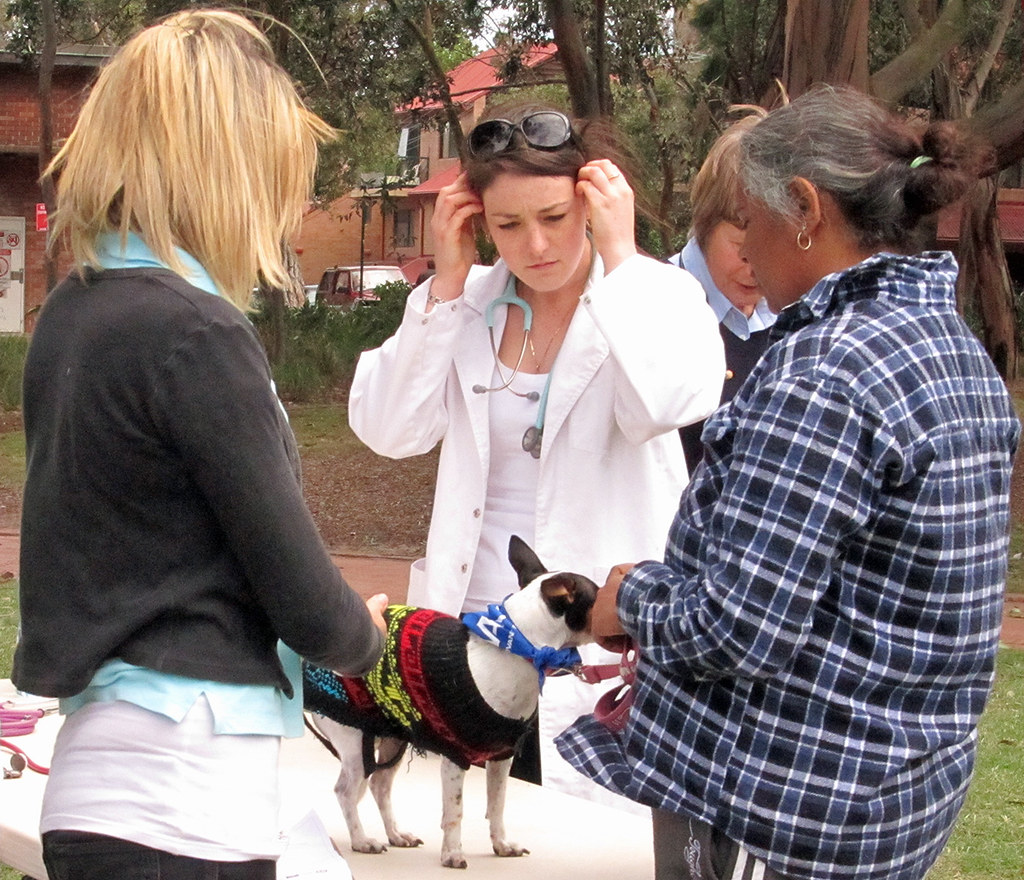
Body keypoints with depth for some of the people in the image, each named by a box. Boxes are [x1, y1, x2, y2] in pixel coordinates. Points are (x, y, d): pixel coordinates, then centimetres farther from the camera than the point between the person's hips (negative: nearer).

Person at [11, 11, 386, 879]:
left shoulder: (71, 313, 8)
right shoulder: (195, 336, -17)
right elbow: (302, 598, -12)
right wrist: (365, 635, 10)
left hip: (108, 780, 8)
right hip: (179, 809, -8)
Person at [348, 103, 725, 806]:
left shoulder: (655, 295, -5)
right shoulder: (472, 302, 5)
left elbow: (671, 400, -26)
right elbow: (387, 430, -5)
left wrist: (620, 254, -18)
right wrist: (447, 280, -6)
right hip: (468, 626, 4)